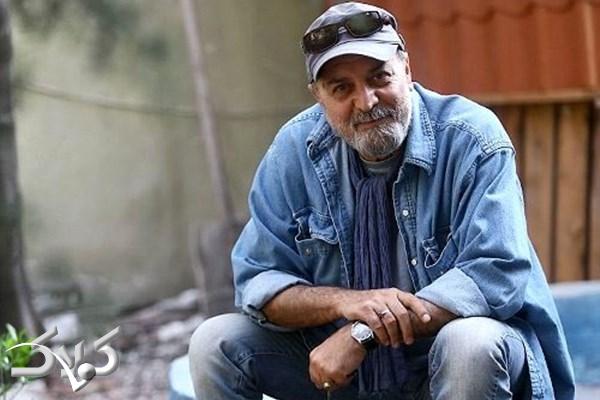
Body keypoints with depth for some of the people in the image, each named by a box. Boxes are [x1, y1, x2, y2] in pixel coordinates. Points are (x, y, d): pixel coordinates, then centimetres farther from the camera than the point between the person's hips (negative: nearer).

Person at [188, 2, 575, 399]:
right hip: (336, 357, 4)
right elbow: (257, 283, -4)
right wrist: (344, 302, -25)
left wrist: (365, 332, -30)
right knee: (216, 342, -12)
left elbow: (497, 273, -25)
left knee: (470, 344, -37)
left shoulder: (471, 139, -16)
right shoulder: (295, 150, -5)